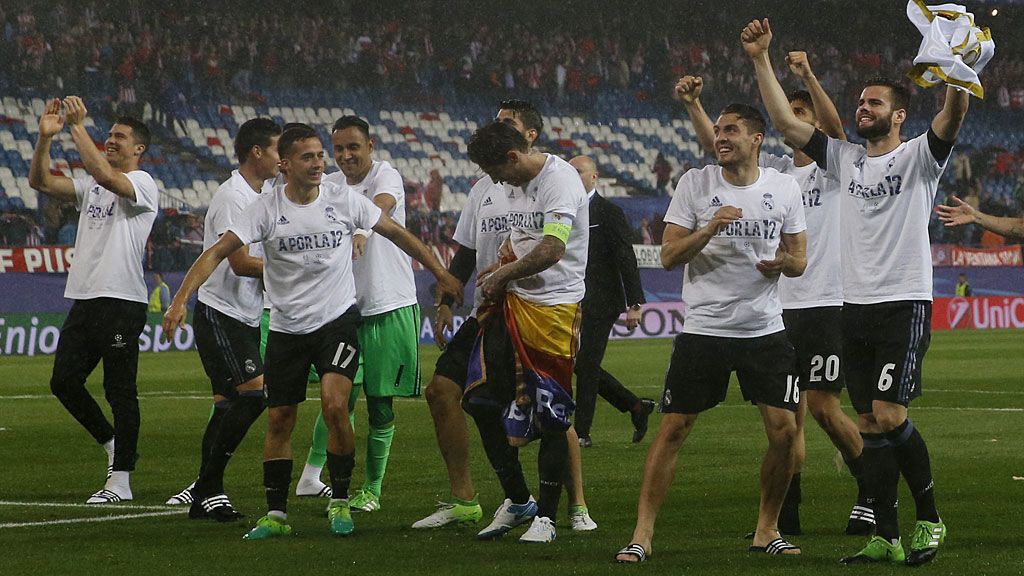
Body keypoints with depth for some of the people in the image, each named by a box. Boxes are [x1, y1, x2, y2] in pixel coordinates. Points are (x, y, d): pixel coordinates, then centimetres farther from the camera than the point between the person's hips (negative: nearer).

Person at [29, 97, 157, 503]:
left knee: (120, 392, -4)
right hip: (84, 298, 8)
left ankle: (120, 480, -2)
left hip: (122, 301, -8)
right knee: (64, 382, 5)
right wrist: (45, 137, -6)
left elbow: (105, 175, -25)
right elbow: (40, 182, 8)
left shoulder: (142, 183, -5)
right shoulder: (90, 186, 18)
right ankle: (114, 445, 23)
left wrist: (77, 126, -23)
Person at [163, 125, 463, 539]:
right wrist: (181, 299, -22)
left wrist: (440, 274, 11)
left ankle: (340, 502, -4)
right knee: (279, 420, 4)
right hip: (286, 327, 1)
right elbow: (218, 252, -10)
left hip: (338, 319, -1)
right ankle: (276, 514, 15)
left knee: (334, 404, -20)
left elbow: (397, 233, 9)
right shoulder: (266, 209, -6)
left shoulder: (343, 200, -4)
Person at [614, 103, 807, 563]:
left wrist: (781, 262, -12)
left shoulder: (783, 188, 5)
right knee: (673, 428, -4)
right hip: (703, 330, -2)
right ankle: (642, 534, 1)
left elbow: (799, 261, 11)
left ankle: (766, 530, 13)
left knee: (784, 430, -5)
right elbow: (668, 257, -3)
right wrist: (709, 230, -19)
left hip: (765, 331, 2)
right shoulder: (695, 184, 0)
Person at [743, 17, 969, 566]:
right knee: (870, 425, 4)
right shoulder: (845, 159, 13)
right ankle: (885, 537, 7)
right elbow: (785, 121, 11)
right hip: (855, 308, 6)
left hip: (904, 305, -6)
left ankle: (929, 518, 4)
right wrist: (761, 60, 3)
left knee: (889, 417, -13)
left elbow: (954, 115, -20)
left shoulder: (918, 156, -2)